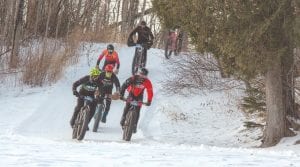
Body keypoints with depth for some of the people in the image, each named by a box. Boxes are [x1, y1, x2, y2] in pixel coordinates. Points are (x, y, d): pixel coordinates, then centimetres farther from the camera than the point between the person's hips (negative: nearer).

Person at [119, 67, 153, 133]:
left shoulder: (147, 82, -25)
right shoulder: (133, 78, -29)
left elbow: (150, 92, -22)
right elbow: (124, 85, -31)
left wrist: (149, 101, -32)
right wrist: (121, 94, -40)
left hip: (139, 95, 1)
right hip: (131, 93, -1)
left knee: (137, 111, -8)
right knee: (127, 107, -19)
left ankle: (134, 126, 0)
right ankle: (122, 121, 0)